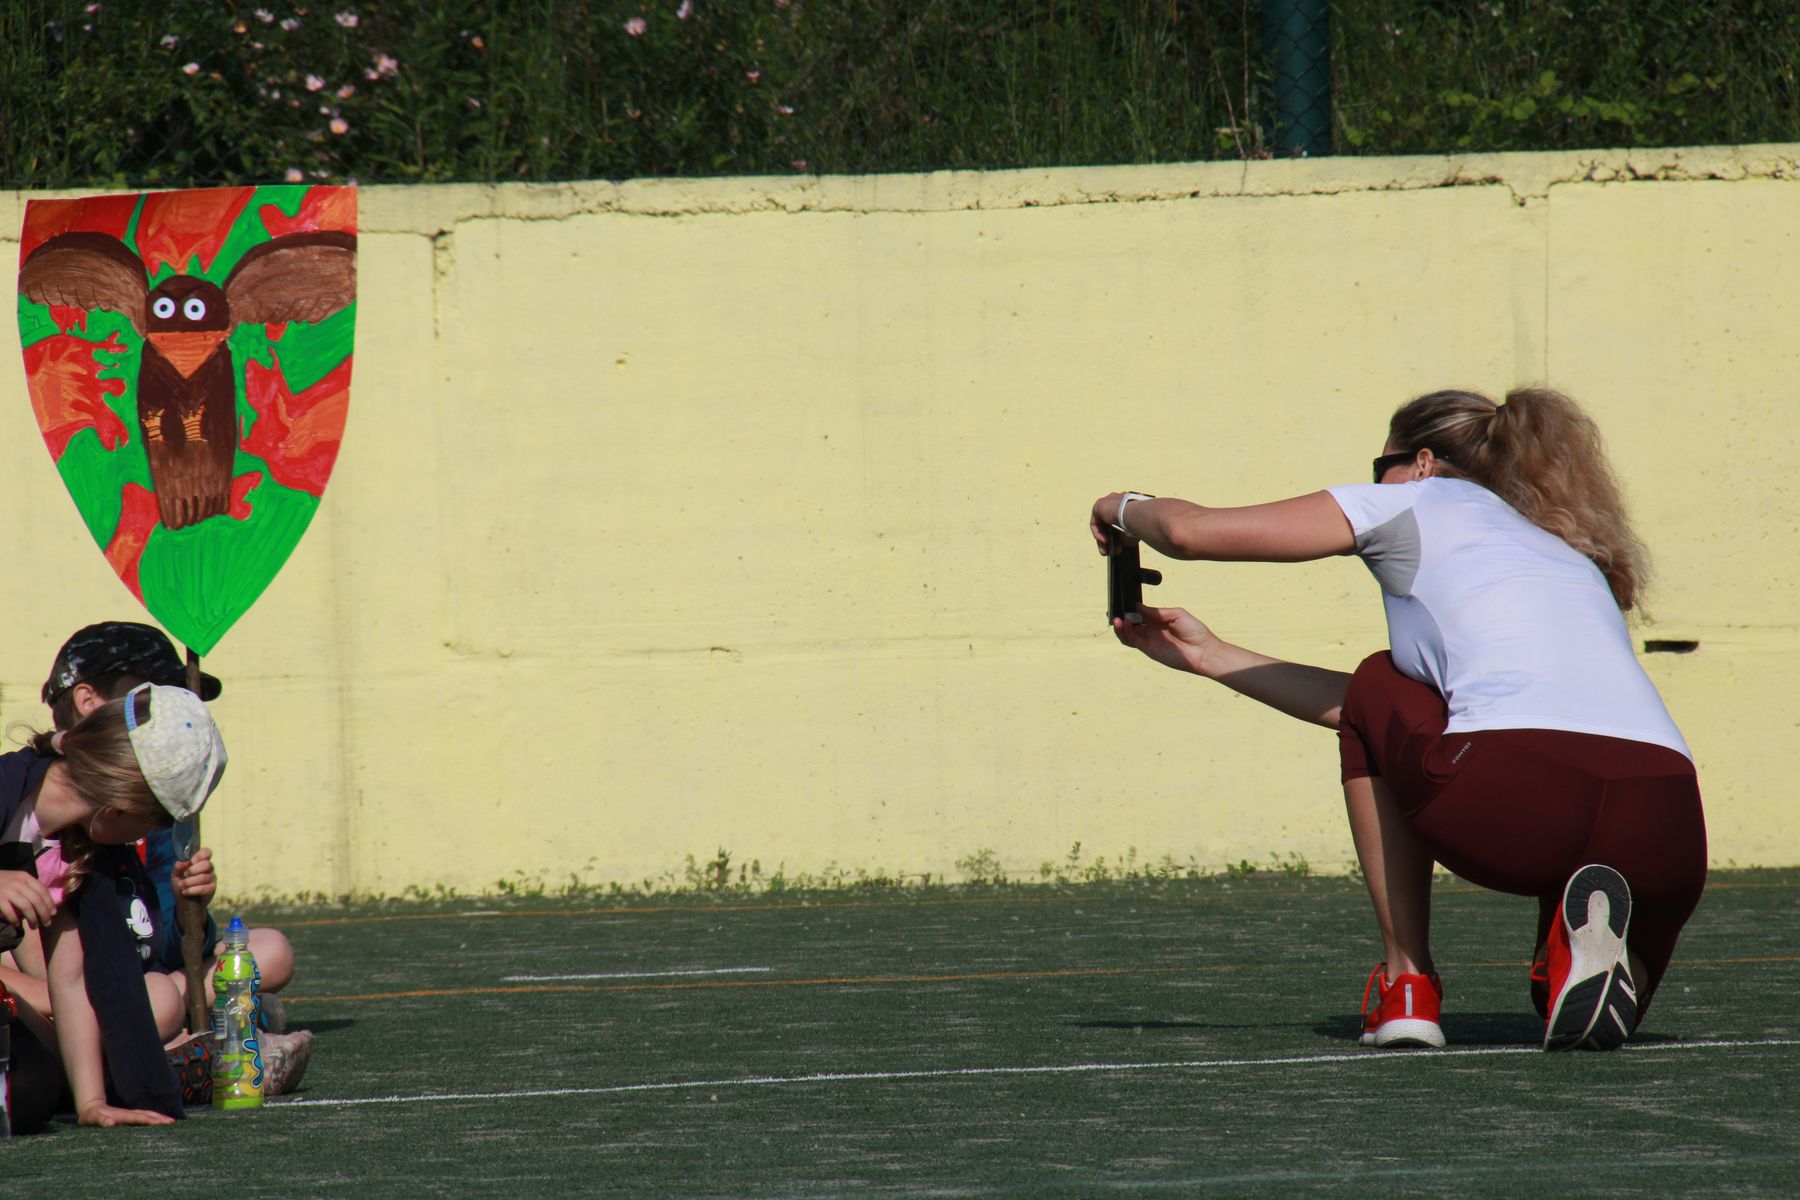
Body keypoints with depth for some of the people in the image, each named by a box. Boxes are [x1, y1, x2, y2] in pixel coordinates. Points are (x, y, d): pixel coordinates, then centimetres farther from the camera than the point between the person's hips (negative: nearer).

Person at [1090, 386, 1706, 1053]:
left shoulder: (1420, 500, 19)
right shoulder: (1567, 553, 38)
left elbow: (1191, 531, 18)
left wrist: (1128, 507, 42)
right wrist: (1209, 656, 53)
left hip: (1508, 807, -5)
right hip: (1666, 831, 5)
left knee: (1381, 687, 28)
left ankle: (1408, 982, 18)